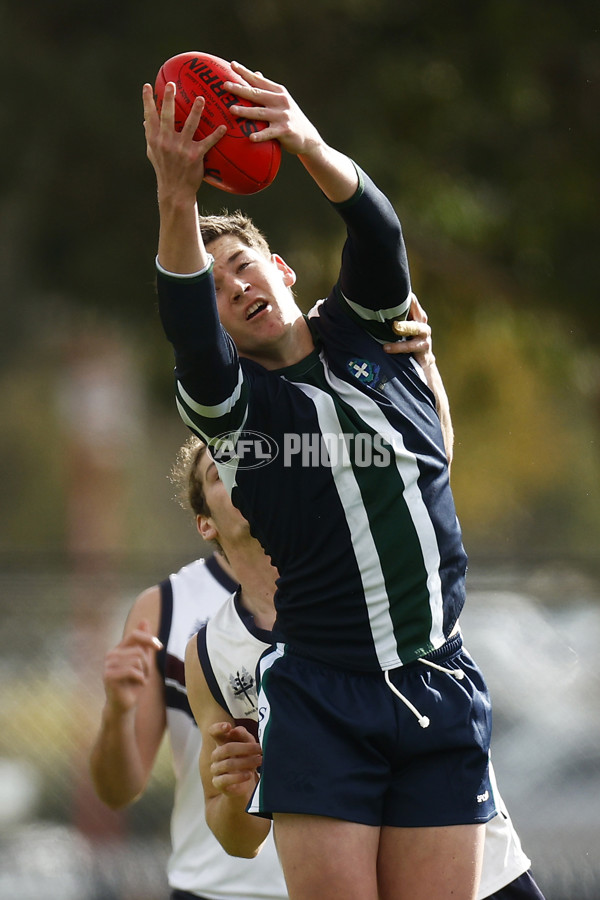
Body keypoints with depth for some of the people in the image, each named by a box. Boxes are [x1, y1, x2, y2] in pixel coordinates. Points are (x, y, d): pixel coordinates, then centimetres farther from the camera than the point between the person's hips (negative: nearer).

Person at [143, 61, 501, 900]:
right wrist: (177, 201, -38)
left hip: (441, 693, 2)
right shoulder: (228, 401, 2)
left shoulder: (367, 332, 10)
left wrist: (311, 147, -31)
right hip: (322, 699, -2)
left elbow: (379, 232, -10)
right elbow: (190, 336, -20)